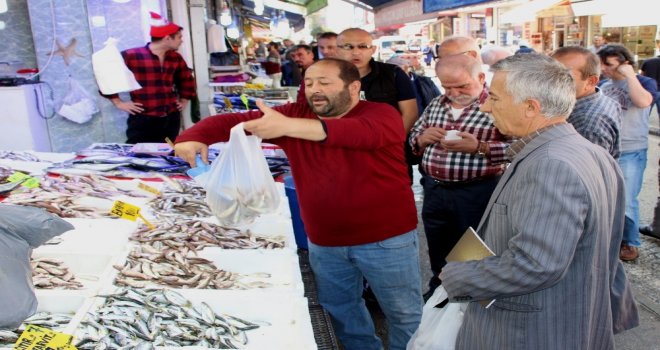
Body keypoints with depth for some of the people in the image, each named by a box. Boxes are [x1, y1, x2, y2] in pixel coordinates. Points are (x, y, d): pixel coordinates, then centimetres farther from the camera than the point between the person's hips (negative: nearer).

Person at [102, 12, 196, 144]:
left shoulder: (175, 57, 12)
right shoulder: (132, 56, -7)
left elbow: (186, 78, 31)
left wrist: (184, 99, 23)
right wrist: (118, 102, -4)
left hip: (171, 119, 6)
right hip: (143, 121, -6)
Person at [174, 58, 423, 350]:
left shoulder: (382, 114, -14)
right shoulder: (296, 114, -1)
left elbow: (362, 132, -38)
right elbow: (232, 120, -5)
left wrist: (287, 127, -46)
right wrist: (194, 136, -25)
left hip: (385, 239, -4)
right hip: (324, 242, 5)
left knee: (405, 314, 13)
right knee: (339, 310, 24)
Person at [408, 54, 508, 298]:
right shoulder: (436, 105, 10)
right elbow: (413, 138, 17)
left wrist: (479, 147, -28)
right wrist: (422, 138, -6)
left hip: (476, 193, -6)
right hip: (433, 189, 6)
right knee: (438, 250, 22)